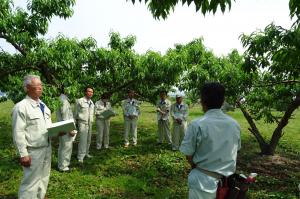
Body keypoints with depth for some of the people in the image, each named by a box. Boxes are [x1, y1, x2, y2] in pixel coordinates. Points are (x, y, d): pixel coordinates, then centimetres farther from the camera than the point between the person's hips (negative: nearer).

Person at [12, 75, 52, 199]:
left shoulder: (43, 105, 11)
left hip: (47, 148, 8)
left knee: (44, 177, 21)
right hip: (33, 151, -8)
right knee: (31, 181, 2)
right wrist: (23, 154, -19)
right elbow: (18, 133, -17)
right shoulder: (21, 107, -14)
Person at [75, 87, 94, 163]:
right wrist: (76, 122, 2)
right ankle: (80, 157, -4)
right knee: (83, 139, -11)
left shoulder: (92, 102, 10)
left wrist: (91, 121, 16)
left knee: (88, 139, 12)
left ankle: (86, 153, 26)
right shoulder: (80, 101, -9)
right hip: (82, 123, -6)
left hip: (90, 123, 7)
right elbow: (76, 113, -2)